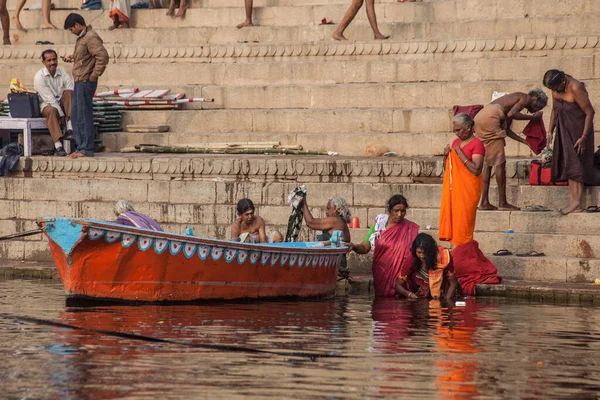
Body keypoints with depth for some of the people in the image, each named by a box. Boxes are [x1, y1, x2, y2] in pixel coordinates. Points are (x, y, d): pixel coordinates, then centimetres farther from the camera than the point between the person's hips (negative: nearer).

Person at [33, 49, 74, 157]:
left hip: (61, 105, 4)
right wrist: (61, 115, -23)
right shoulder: (39, 77, -10)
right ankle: (58, 146, -50)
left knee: (68, 92, -24)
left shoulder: (63, 75, 2)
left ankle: (70, 128, -32)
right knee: (52, 111, -38)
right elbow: (49, 98, -17)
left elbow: (73, 95, -5)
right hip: (46, 105, -4)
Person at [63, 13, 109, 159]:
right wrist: (72, 58, 16)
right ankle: (81, 147, 18)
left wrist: (94, 75, -19)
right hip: (79, 82, 10)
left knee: (84, 116, -6)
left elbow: (103, 56, -24)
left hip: (86, 82, -10)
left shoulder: (91, 37, -15)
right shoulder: (82, 37, 16)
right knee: (75, 117, 13)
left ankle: (87, 149, -1)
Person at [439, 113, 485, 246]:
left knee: (463, 221, -8)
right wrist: (446, 155, 2)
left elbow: (476, 170, -20)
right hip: (453, 187, 8)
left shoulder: (477, 144, -9)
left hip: (468, 189, -8)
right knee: (449, 217, 4)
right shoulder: (456, 142, 14)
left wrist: (459, 153, -17)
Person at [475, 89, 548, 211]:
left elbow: (506, 129, 28)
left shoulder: (516, 98, 31)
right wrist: (532, 117, -1)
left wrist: (526, 142, 30)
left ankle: (484, 202, 15)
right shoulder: (526, 98, 5)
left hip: (479, 118, 9)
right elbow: (511, 114, -13)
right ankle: (503, 203, -1)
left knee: (488, 162, 14)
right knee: (499, 162, -3)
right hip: (490, 117, -9)